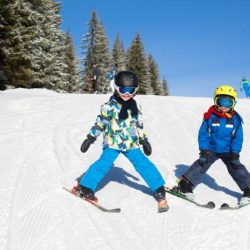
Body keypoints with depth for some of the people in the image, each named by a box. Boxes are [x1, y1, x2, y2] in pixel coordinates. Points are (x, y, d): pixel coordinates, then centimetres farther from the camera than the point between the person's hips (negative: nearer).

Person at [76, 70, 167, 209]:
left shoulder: (135, 107, 6)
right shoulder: (109, 106, -9)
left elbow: (139, 125, 17)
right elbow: (100, 123, -3)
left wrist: (144, 141, 19)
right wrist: (90, 139, -4)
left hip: (131, 144, 4)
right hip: (112, 143, -3)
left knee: (144, 164, 1)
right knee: (103, 164, -16)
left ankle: (159, 189, 13)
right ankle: (85, 187, -2)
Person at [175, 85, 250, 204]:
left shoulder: (235, 119, -9)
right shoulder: (210, 117, -12)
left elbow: (238, 138, -6)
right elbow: (203, 135, -10)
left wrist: (235, 153, -14)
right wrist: (203, 151, -16)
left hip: (228, 151, 1)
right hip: (211, 149, 0)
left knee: (236, 167, -10)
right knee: (201, 165, -12)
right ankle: (185, 184, -7)